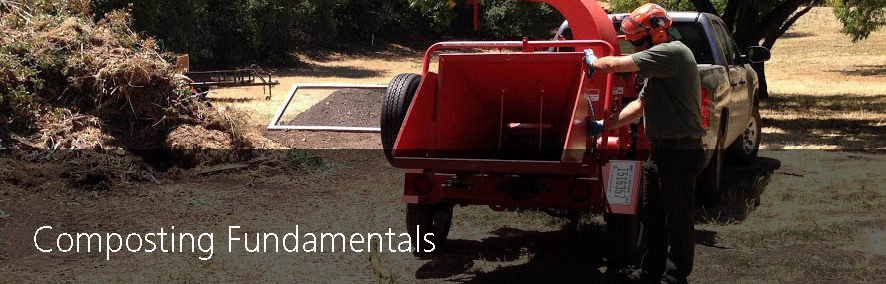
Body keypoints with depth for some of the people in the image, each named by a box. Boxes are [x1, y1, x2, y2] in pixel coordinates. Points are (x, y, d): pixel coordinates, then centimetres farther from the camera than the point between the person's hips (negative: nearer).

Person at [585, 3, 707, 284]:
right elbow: (639, 106, 20)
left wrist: (593, 61, 0)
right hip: (661, 149, 10)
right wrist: (605, 125, 14)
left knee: (678, 218, 0)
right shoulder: (661, 63, 16)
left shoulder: (672, 52, -17)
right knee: (652, 214, 17)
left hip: (679, 152, -10)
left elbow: (614, 65, -20)